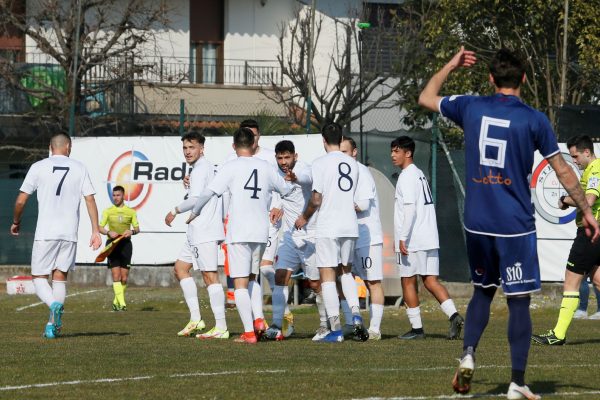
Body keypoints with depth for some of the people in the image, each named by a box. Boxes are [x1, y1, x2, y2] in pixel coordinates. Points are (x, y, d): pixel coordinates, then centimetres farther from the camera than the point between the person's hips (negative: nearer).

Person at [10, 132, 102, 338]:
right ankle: (54, 322, 3)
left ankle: (54, 305, -24)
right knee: (60, 276, 13)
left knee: (39, 277, 4)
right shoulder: (79, 168, 6)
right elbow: (90, 200, 2)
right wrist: (95, 231, 3)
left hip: (45, 233, -2)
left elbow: (21, 200, 3)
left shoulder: (38, 167, 2)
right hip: (69, 233, 2)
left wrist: (16, 222, 20)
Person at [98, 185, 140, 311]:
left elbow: (137, 228, 10)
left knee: (124, 278, 1)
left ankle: (116, 302, 18)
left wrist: (132, 231, -13)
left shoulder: (131, 212, 10)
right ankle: (121, 303, -16)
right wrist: (108, 232, -16)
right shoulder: (108, 211, 8)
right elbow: (100, 228, 4)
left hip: (126, 244, 1)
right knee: (116, 276, -12)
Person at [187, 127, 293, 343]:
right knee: (253, 277, 21)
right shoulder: (265, 167, 8)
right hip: (261, 230, 5)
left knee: (240, 282, -3)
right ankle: (258, 320, 4)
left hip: (238, 231, -5)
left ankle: (249, 332, -9)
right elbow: (286, 189, 22)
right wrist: (288, 179, 45)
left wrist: (194, 212, 4)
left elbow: (208, 192, -12)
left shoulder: (231, 167, -5)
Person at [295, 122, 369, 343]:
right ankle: (356, 314, 1)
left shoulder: (320, 163, -9)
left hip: (327, 227, -6)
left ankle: (335, 329, -4)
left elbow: (316, 200, -10)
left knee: (327, 277, -1)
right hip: (350, 226, 6)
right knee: (346, 271, 21)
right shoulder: (352, 164, 8)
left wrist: (304, 217, 7)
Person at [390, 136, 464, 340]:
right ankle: (454, 315, -11)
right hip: (429, 239, 8)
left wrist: (402, 238, -20)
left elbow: (410, 208, -20)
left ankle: (416, 327, 4)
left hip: (412, 240, -8)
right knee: (430, 281, 5)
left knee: (408, 281, 2)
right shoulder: (420, 174, 19)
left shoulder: (407, 176, -11)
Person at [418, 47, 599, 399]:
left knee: (483, 290, 22)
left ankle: (468, 354, 4)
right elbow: (563, 171, -1)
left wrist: (451, 66, 32)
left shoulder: (471, 108, 2)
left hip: (477, 223, 3)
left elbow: (426, 98, 20)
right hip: (516, 225, -3)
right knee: (519, 301, 1)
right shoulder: (534, 120, -6)